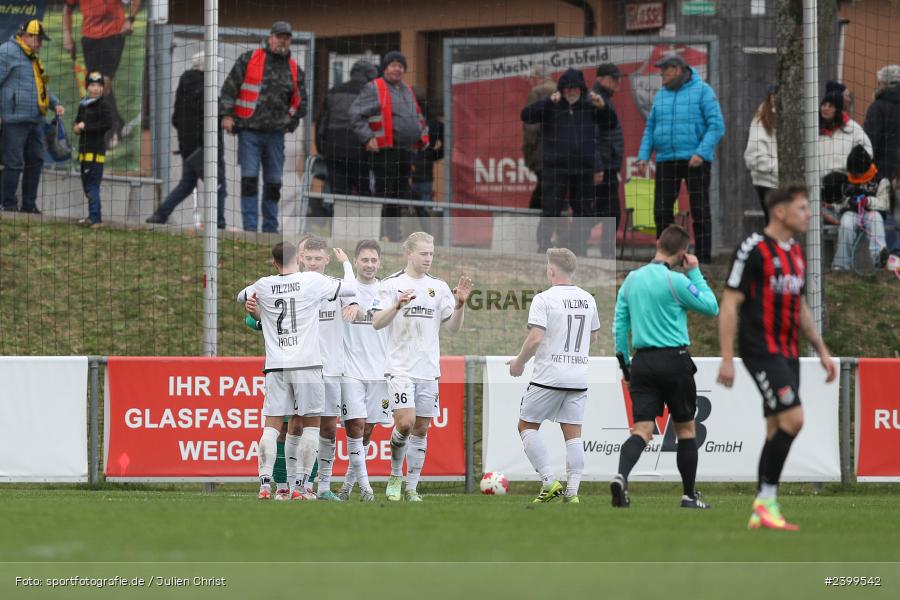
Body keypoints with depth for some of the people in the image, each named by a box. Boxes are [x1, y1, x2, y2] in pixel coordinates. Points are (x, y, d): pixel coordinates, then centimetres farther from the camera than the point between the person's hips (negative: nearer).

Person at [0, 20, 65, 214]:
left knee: (35, 161, 9)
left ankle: (29, 204, 16)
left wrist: (55, 104, 16)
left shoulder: (32, 58, 23)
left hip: (35, 121, 9)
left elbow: (42, 87, 34)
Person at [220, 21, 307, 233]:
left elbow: (300, 102, 21)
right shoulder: (249, 60, 0)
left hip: (275, 134, 4)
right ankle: (250, 226, -9)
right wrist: (227, 114, -8)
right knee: (249, 178, -11)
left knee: (274, 182, 6)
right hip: (249, 130, -4)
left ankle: (270, 228, 13)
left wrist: (289, 121, 10)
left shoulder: (294, 70, 11)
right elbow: (229, 87, 0)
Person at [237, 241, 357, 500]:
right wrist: (345, 262, 24)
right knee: (310, 424, 5)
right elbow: (351, 288, 7)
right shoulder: (312, 281, -3)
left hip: (275, 366, 3)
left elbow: (242, 296, 26)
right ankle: (298, 487, -2)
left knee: (272, 425, 3)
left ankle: (265, 484, -8)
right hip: (307, 364, -2)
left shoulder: (264, 285, 6)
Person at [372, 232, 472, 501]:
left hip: (429, 369, 4)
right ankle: (395, 476, 5)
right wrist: (398, 304, -23)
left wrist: (460, 304, -10)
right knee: (405, 423, -17)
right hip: (400, 367, -4)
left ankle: (412, 487, 10)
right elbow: (377, 323, -7)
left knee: (421, 429, 4)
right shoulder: (391, 284, -1)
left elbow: (453, 327, 8)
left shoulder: (439, 287, 9)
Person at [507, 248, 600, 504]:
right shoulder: (588, 300, 9)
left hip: (548, 377, -5)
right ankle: (572, 492, 0)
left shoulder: (544, 299, -10)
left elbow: (535, 338, -17)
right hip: (579, 378, 5)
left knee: (527, 425, 9)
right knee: (573, 434, 6)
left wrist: (519, 363, -3)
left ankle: (549, 483, -2)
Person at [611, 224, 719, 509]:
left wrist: (625, 363, 18)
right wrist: (695, 273, 7)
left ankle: (621, 476, -30)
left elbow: (619, 326, 11)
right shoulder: (676, 281, -11)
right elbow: (711, 307, 0)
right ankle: (689, 495, 16)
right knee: (686, 429, 11)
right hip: (674, 360, -4)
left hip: (642, 360, 4)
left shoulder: (631, 279, 7)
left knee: (642, 430, -3)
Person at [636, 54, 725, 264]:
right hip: (666, 161, 5)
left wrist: (701, 153, -19)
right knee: (662, 210, 0)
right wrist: (643, 156, 5)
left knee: (700, 211, -3)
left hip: (695, 161, -5)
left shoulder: (702, 91, -1)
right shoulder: (662, 95, 15)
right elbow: (650, 128, 18)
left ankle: (704, 258, 0)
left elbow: (716, 125, -8)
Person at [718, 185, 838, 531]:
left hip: (788, 353, 9)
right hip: (762, 351, -9)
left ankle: (762, 513, 10)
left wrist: (822, 350, 20)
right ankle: (766, 499, -9)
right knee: (792, 419, -18)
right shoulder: (753, 251, -11)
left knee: (778, 430, 6)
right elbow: (730, 305, -12)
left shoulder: (795, 253, 15)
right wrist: (727, 358, -17)